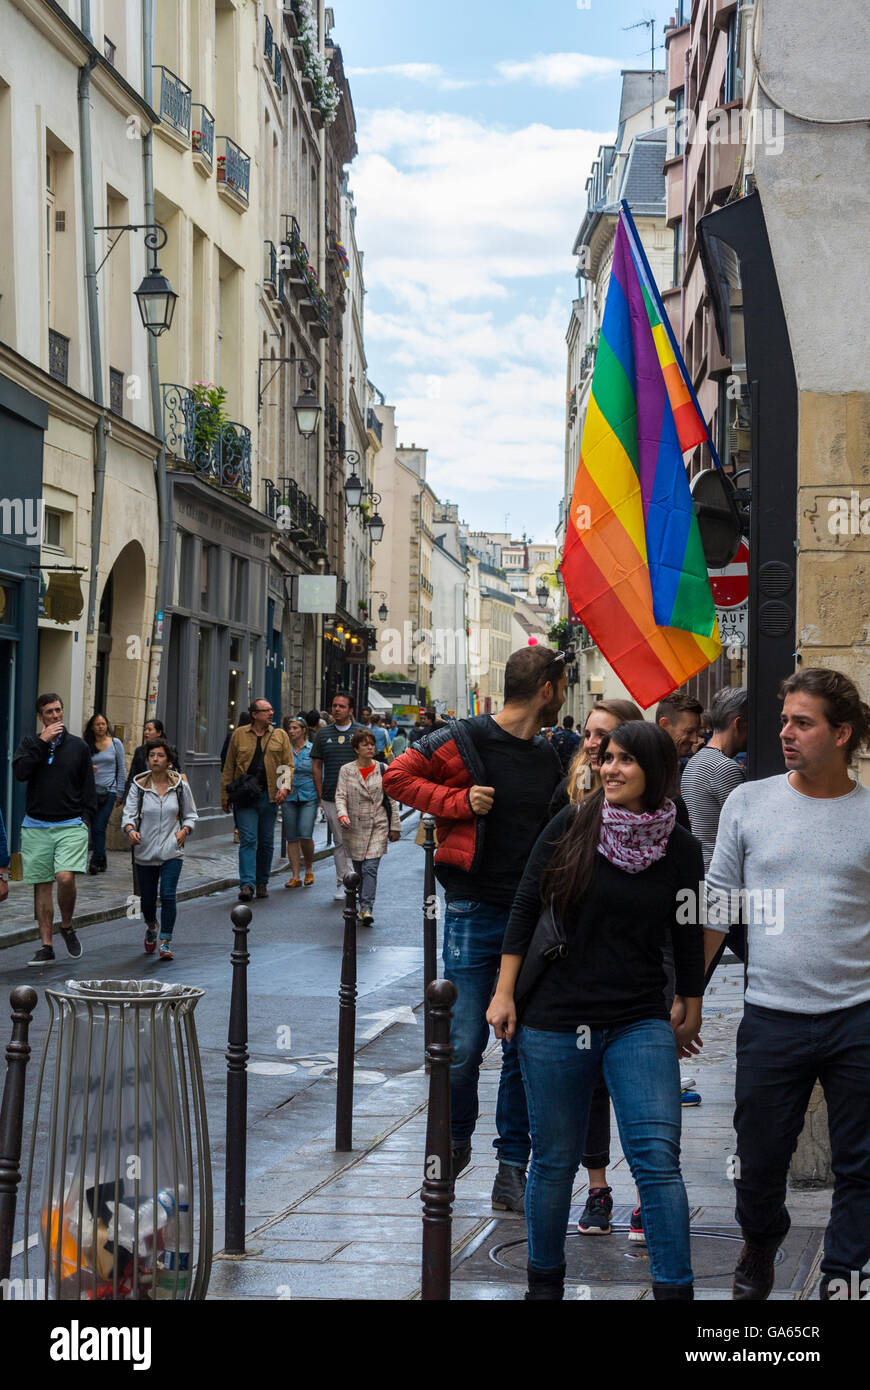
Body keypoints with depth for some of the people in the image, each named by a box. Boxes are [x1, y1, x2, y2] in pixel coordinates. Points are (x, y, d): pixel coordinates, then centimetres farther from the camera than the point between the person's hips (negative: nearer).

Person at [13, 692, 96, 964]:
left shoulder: (78, 746, 8)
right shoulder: (30, 743, 8)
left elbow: (88, 786, 11)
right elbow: (20, 772, -10)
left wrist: (85, 817, 1)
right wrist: (42, 742, -12)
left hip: (70, 825, -1)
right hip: (36, 826, 1)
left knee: (65, 877, -19)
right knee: (42, 885, 3)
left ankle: (67, 927, 7)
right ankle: (46, 945, 9)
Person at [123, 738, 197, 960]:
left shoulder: (180, 785, 2)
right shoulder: (138, 785, 0)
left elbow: (191, 815, 11)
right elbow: (129, 812, -6)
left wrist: (184, 830, -8)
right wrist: (130, 829, -27)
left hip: (172, 850, -1)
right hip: (145, 851, 1)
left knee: (168, 894, -15)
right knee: (147, 898, 9)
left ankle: (166, 942, -5)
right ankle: (151, 927, 43)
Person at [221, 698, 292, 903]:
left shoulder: (280, 736, 9)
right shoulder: (239, 734, 8)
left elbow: (288, 765, 7)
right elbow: (229, 767, 10)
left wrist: (284, 787, -10)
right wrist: (225, 795, 7)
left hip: (269, 795, 1)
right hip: (244, 795, -1)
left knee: (266, 842, 7)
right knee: (248, 839, -9)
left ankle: (262, 882, 19)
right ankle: (247, 884, -14)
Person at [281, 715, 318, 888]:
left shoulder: (312, 749, 2)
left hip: (308, 797, -2)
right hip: (289, 798, 2)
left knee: (305, 835, -14)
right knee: (291, 838, 2)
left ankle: (309, 868, 10)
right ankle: (295, 876, 7)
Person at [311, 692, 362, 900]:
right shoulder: (323, 734, 11)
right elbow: (316, 766, 13)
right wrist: (320, 795, 7)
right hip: (331, 797, 2)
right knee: (340, 842, 4)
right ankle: (342, 883, 8)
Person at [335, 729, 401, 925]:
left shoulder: (382, 770, 4)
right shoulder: (346, 771, 3)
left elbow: (391, 799, 8)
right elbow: (340, 796, -3)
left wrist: (394, 827, 8)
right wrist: (342, 815, -23)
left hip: (378, 827, -1)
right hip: (354, 827, 1)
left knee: (370, 868, -14)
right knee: (359, 870, 7)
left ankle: (366, 909, -20)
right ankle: (364, 907, 21)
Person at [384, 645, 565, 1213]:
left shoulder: (547, 756, 13)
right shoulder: (467, 740, -5)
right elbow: (397, 777, -3)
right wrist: (458, 800, -13)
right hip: (476, 914, -5)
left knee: (524, 1047, 4)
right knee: (465, 1043, -2)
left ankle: (512, 1166, 13)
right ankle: (456, 1143, 23)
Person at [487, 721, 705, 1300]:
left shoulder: (681, 850, 0)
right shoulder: (571, 827, -4)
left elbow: (689, 938, 12)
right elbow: (525, 911, 2)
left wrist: (691, 1011, 19)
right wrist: (505, 993, 0)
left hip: (641, 1023, 0)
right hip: (555, 1019, 0)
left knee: (658, 1159, -11)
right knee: (555, 1161, 9)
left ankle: (675, 1289, -2)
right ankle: (545, 1279, 28)